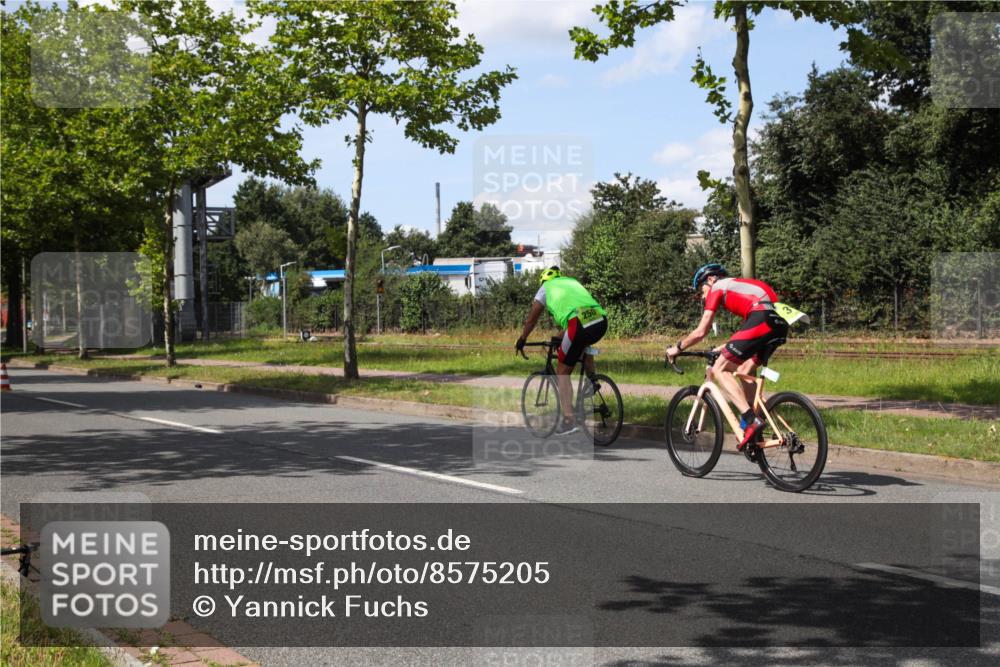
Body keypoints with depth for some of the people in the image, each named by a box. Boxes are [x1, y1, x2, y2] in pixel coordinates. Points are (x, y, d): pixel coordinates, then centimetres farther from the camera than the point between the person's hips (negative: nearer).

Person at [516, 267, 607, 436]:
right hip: (601, 322, 5)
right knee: (584, 341, 40)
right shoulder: (573, 282, 36)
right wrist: (559, 338, 57)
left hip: (580, 326, -5)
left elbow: (531, 320, 27)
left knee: (562, 371, 8)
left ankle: (569, 420, 1)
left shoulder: (546, 287, 23)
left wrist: (521, 341, 42)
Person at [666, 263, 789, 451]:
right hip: (781, 324, 8)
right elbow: (746, 335, 39)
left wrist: (677, 348, 27)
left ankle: (751, 420, -15)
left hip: (761, 319, -8)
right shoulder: (739, 285, 37)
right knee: (745, 370, 23)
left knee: (720, 369, -1)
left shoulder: (717, 288, 16)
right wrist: (721, 349, 49)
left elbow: (700, 332, 12)